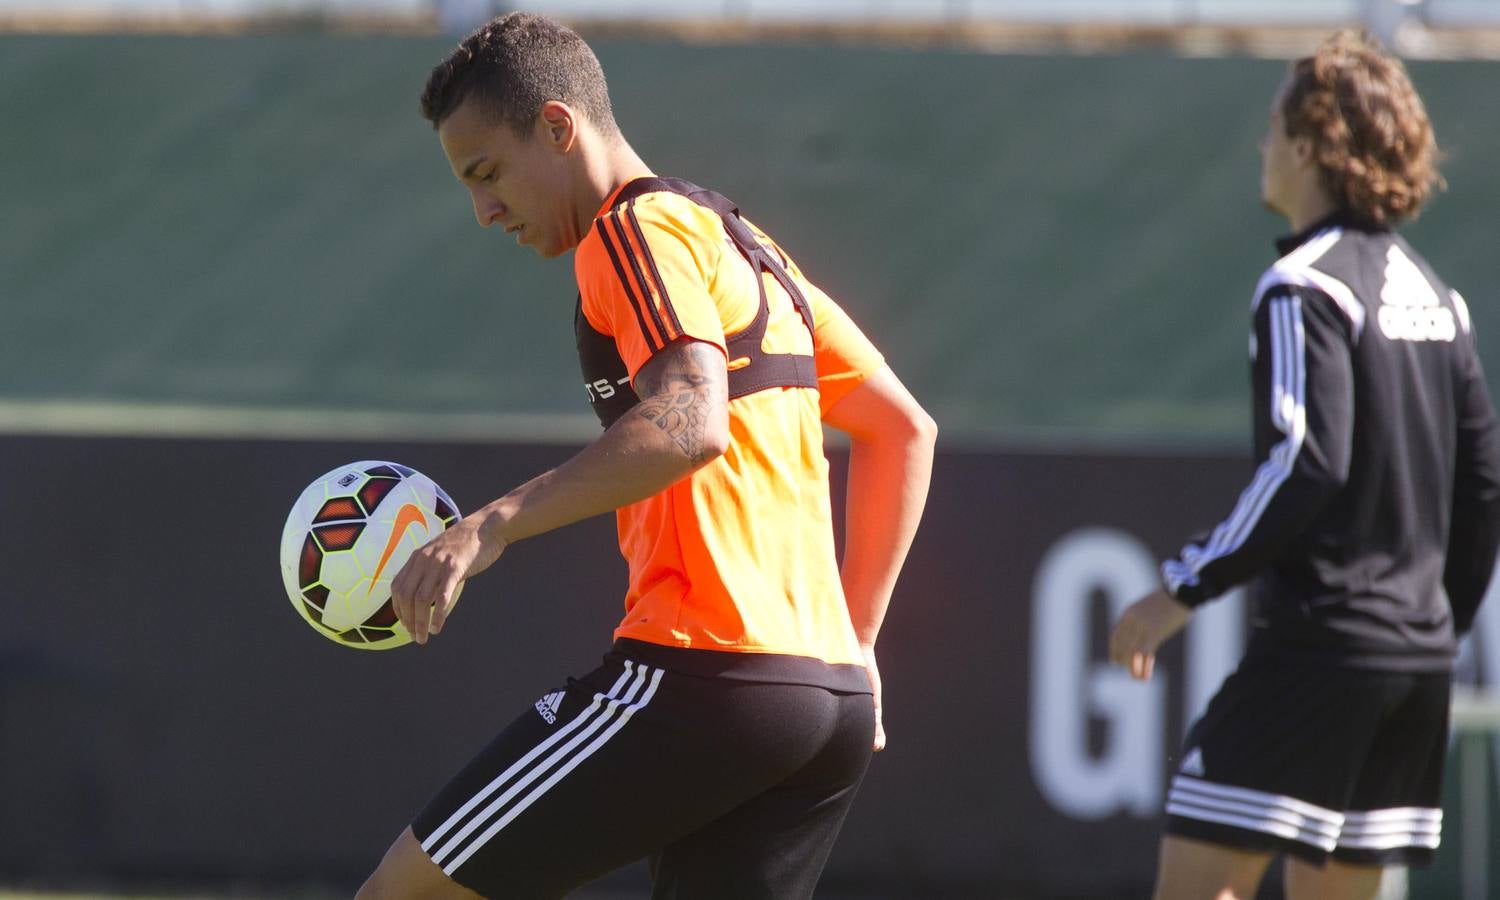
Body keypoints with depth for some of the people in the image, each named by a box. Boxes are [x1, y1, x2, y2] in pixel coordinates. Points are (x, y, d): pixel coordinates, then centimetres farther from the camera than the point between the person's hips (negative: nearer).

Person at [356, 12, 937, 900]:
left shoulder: (636, 229, -4)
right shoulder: (746, 246, 24)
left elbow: (688, 423, -22)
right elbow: (903, 430, 27)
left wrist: (494, 526, -25)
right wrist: (853, 641, 24)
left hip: (704, 671, -9)